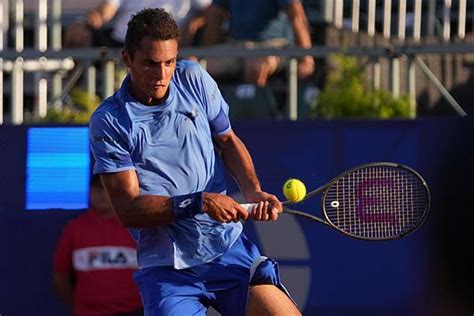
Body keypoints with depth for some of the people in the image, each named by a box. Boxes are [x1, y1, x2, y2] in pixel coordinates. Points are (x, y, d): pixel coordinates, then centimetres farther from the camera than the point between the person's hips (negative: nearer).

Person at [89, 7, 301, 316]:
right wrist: (198, 203, -22)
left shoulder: (194, 79, 4)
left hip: (229, 247, 3)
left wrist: (253, 191, -3)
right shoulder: (108, 122, -6)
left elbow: (227, 140, 17)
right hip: (165, 266, -3)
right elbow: (128, 209, -11)